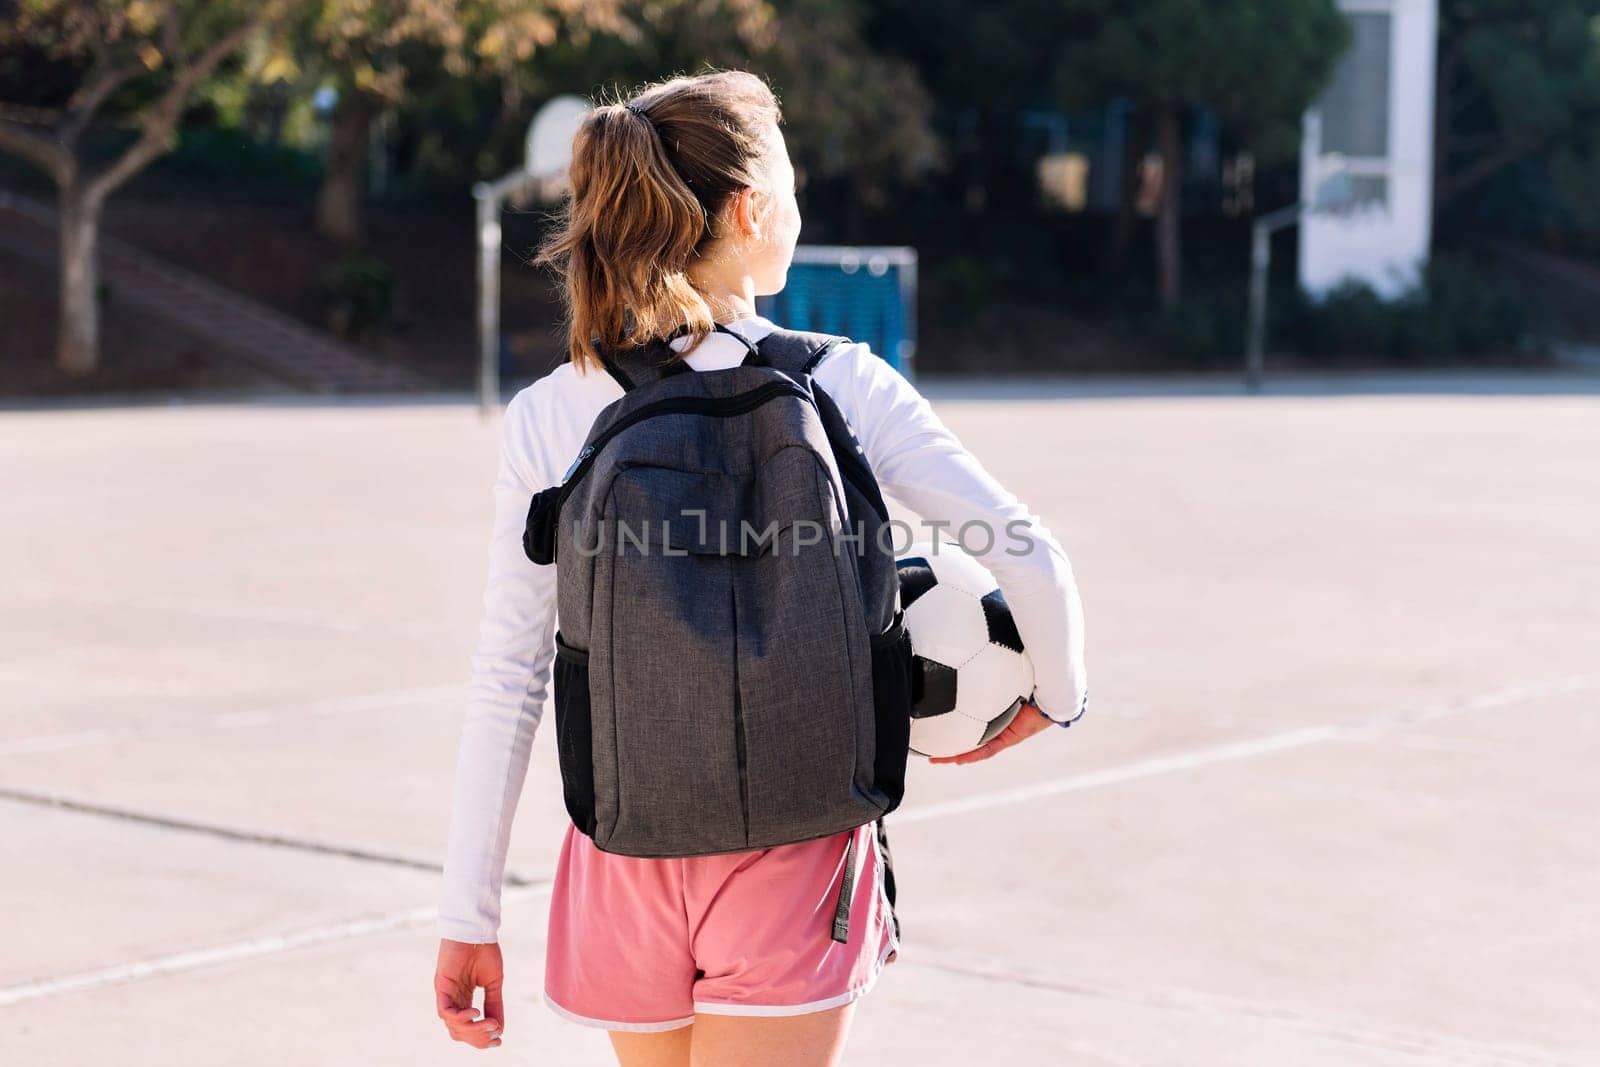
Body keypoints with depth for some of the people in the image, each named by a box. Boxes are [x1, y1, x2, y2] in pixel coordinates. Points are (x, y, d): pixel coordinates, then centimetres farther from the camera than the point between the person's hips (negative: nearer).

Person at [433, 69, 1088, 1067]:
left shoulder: (548, 415, -2)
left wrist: (469, 919, 3)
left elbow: (508, 682, -3)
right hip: (792, 866, -2)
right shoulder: (839, 383, -7)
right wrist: (1059, 695, 12)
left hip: (629, 863, 3)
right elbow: (1031, 559, -9)